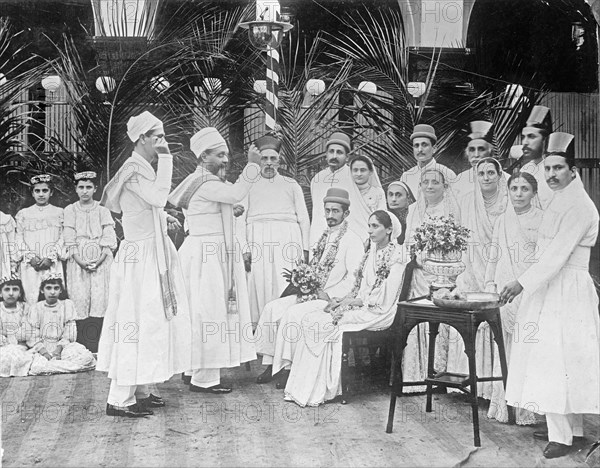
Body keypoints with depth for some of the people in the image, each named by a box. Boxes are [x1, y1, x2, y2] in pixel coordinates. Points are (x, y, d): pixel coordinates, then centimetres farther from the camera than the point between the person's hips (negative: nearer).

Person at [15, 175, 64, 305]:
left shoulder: (59, 213, 8)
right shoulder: (23, 214, 12)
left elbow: (63, 238, 2)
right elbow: (19, 239, 7)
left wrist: (50, 258, -10)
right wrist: (30, 257, -7)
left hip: (52, 264, -1)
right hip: (30, 265, 1)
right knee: (32, 298, -5)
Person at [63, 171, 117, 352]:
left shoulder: (103, 211, 11)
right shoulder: (70, 211, 12)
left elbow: (109, 240, 4)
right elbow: (69, 240, 4)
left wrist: (99, 260, -11)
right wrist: (80, 261, -10)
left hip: (101, 261, 0)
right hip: (78, 261, 0)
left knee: (100, 299, -10)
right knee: (80, 299, -9)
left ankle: (96, 348, -11)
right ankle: (81, 348, -9)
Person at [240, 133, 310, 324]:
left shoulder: (291, 185, 17)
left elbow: (304, 218, 13)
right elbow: (240, 219, 9)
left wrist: (305, 249, 2)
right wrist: (244, 248, -4)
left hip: (287, 240, 0)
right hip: (257, 241, 0)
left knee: (285, 287, -8)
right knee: (260, 285, -7)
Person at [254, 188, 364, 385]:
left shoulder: (352, 241, -9)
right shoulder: (324, 238, 17)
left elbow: (355, 278, -18)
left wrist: (328, 294, -19)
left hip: (333, 300, -8)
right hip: (311, 294, 8)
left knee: (293, 313, -27)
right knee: (273, 308, -6)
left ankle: (288, 367, -14)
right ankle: (271, 363, -5)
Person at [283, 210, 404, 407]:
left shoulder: (395, 257, -11)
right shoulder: (371, 251, 15)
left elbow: (383, 301, -16)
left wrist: (350, 302, -13)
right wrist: (342, 300, 0)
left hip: (377, 313, -8)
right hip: (360, 305, 8)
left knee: (321, 324, -22)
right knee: (310, 318, -11)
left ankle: (316, 390, -11)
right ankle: (304, 388, -15)